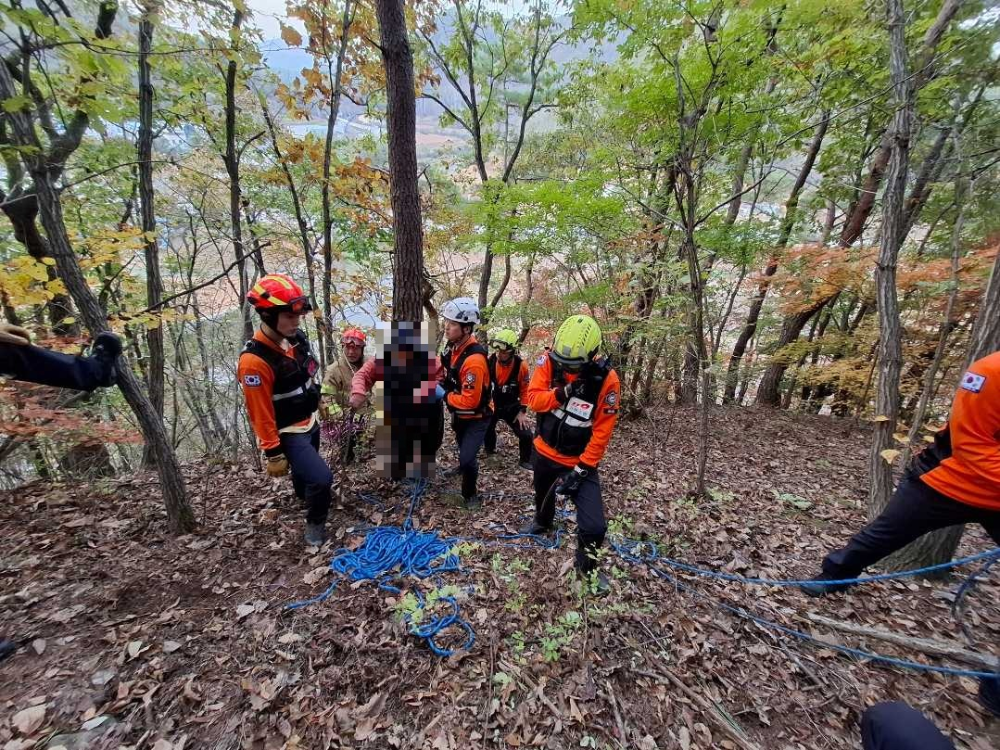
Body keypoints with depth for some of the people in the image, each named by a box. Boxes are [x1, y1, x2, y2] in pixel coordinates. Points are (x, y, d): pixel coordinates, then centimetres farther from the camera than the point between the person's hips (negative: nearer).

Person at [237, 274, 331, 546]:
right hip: (288, 434, -8)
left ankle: (304, 496, 61)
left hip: (309, 422, 8)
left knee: (306, 469, 30)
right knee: (321, 478, -14)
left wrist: (317, 401, 22)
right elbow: (260, 414, -25)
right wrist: (274, 454, -19)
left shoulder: (297, 338, -6)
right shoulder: (255, 360, -30)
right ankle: (315, 524, 15)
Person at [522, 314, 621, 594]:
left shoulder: (606, 379, -25)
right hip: (545, 452, 3)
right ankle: (543, 521, 67)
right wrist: (560, 394, -35)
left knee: (594, 526, -9)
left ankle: (587, 566, 25)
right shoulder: (549, 360, -18)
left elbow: (602, 431, -20)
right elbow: (533, 398, -16)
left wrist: (583, 468, -19)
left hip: (579, 461, -3)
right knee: (543, 494, 31)